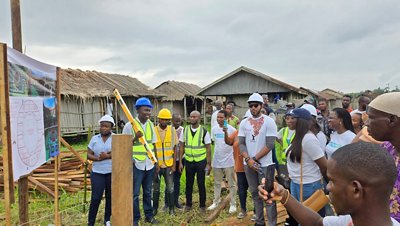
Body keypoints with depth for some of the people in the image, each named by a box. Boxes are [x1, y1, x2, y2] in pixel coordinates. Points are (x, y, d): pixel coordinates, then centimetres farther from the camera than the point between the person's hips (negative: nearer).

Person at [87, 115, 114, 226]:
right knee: (96, 197, -2)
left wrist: (107, 156, -21)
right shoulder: (94, 138, 5)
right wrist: (98, 158, -15)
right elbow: (89, 155, 3)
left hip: (113, 173, -1)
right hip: (97, 172, 1)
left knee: (110, 197, 10)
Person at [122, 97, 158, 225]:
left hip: (149, 164, 5)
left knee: (148, 192, 17)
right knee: (134, 194, 5)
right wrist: (135, 138, -23)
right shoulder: (129, 125, -10)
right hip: (136, 164, -5)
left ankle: (149, 215, 30)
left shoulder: (151, 125, 6)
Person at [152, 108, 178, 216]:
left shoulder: (172, 130, -2)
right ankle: (154, 208, 28)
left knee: (170, 188, 7)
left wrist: (174, 165, -1)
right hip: (156, 165, 0)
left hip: (169, 165, 1)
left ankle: (171, 208, 21)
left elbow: (174, 149, 2)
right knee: (156, 188, 13)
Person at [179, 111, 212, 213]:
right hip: (188, 161, 2)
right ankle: (188, 204, 26)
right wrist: (180, 162, 1)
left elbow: (208, 148, -3)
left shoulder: (204, 131, -5)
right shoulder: (185, 130, 1)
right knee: (188, 183, 10)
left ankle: (202, 205, 21)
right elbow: (182, 147, 5)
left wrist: (209, 164, -6)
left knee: (201, 184, 6)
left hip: (201, 161, -2)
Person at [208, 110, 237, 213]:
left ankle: (233, 204, 16)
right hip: (216, 160, 5)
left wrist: (225, 132, -36)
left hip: (228, 160, -5)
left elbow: (229, 143, -21)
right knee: (217, 183, 16)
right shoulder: (214, 129, 4)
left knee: (231, 183, 6)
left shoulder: (231, 129, -12)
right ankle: (216, 202, 29)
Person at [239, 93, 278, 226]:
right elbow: (241, 144, 3)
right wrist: (248, 160, -11)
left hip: (265, 164, -4)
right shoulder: (244, 123, 5)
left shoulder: (269, 121, -6)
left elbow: (270, 145, -11)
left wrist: (254, 159, -12)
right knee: (255, 194, 14)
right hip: (248, 164, 4)